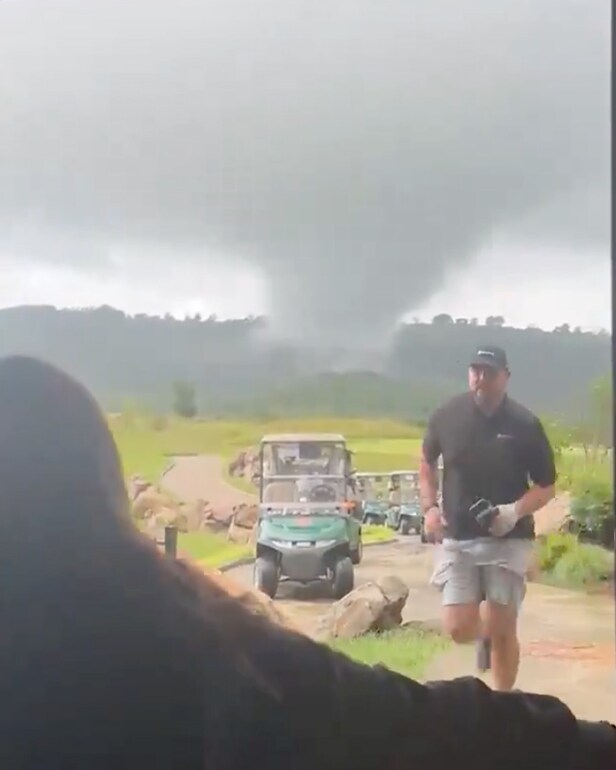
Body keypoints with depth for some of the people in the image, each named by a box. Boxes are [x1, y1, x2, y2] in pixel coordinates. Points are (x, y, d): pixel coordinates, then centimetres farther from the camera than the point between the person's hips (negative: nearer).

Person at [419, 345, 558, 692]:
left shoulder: (525, 424, -8)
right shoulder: (447, 416, -3)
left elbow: (547, 487, -1)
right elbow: (427, 463, 16)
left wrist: (516, 511, -20)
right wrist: (429, 507, 0)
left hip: (508, 540, -2)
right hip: (458, 539, 2)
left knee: (503, 631, -2)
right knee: (459, 629, -6)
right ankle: (487, 631, 31)